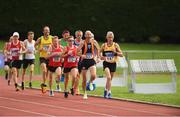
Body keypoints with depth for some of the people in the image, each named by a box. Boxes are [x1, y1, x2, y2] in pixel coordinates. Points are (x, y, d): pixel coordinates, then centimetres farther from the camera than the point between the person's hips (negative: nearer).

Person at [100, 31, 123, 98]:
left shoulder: (115, 45, -1)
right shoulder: (104, 45, -1)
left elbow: (121, 54, -4)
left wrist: (116, 53, -22)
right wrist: (101, 57, -12)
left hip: (113, 63, 2)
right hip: (106, 63, -2)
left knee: (110, 79, 13)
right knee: (108, 77, -22)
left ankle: (106, 90, 36)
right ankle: (109, 92, -21)